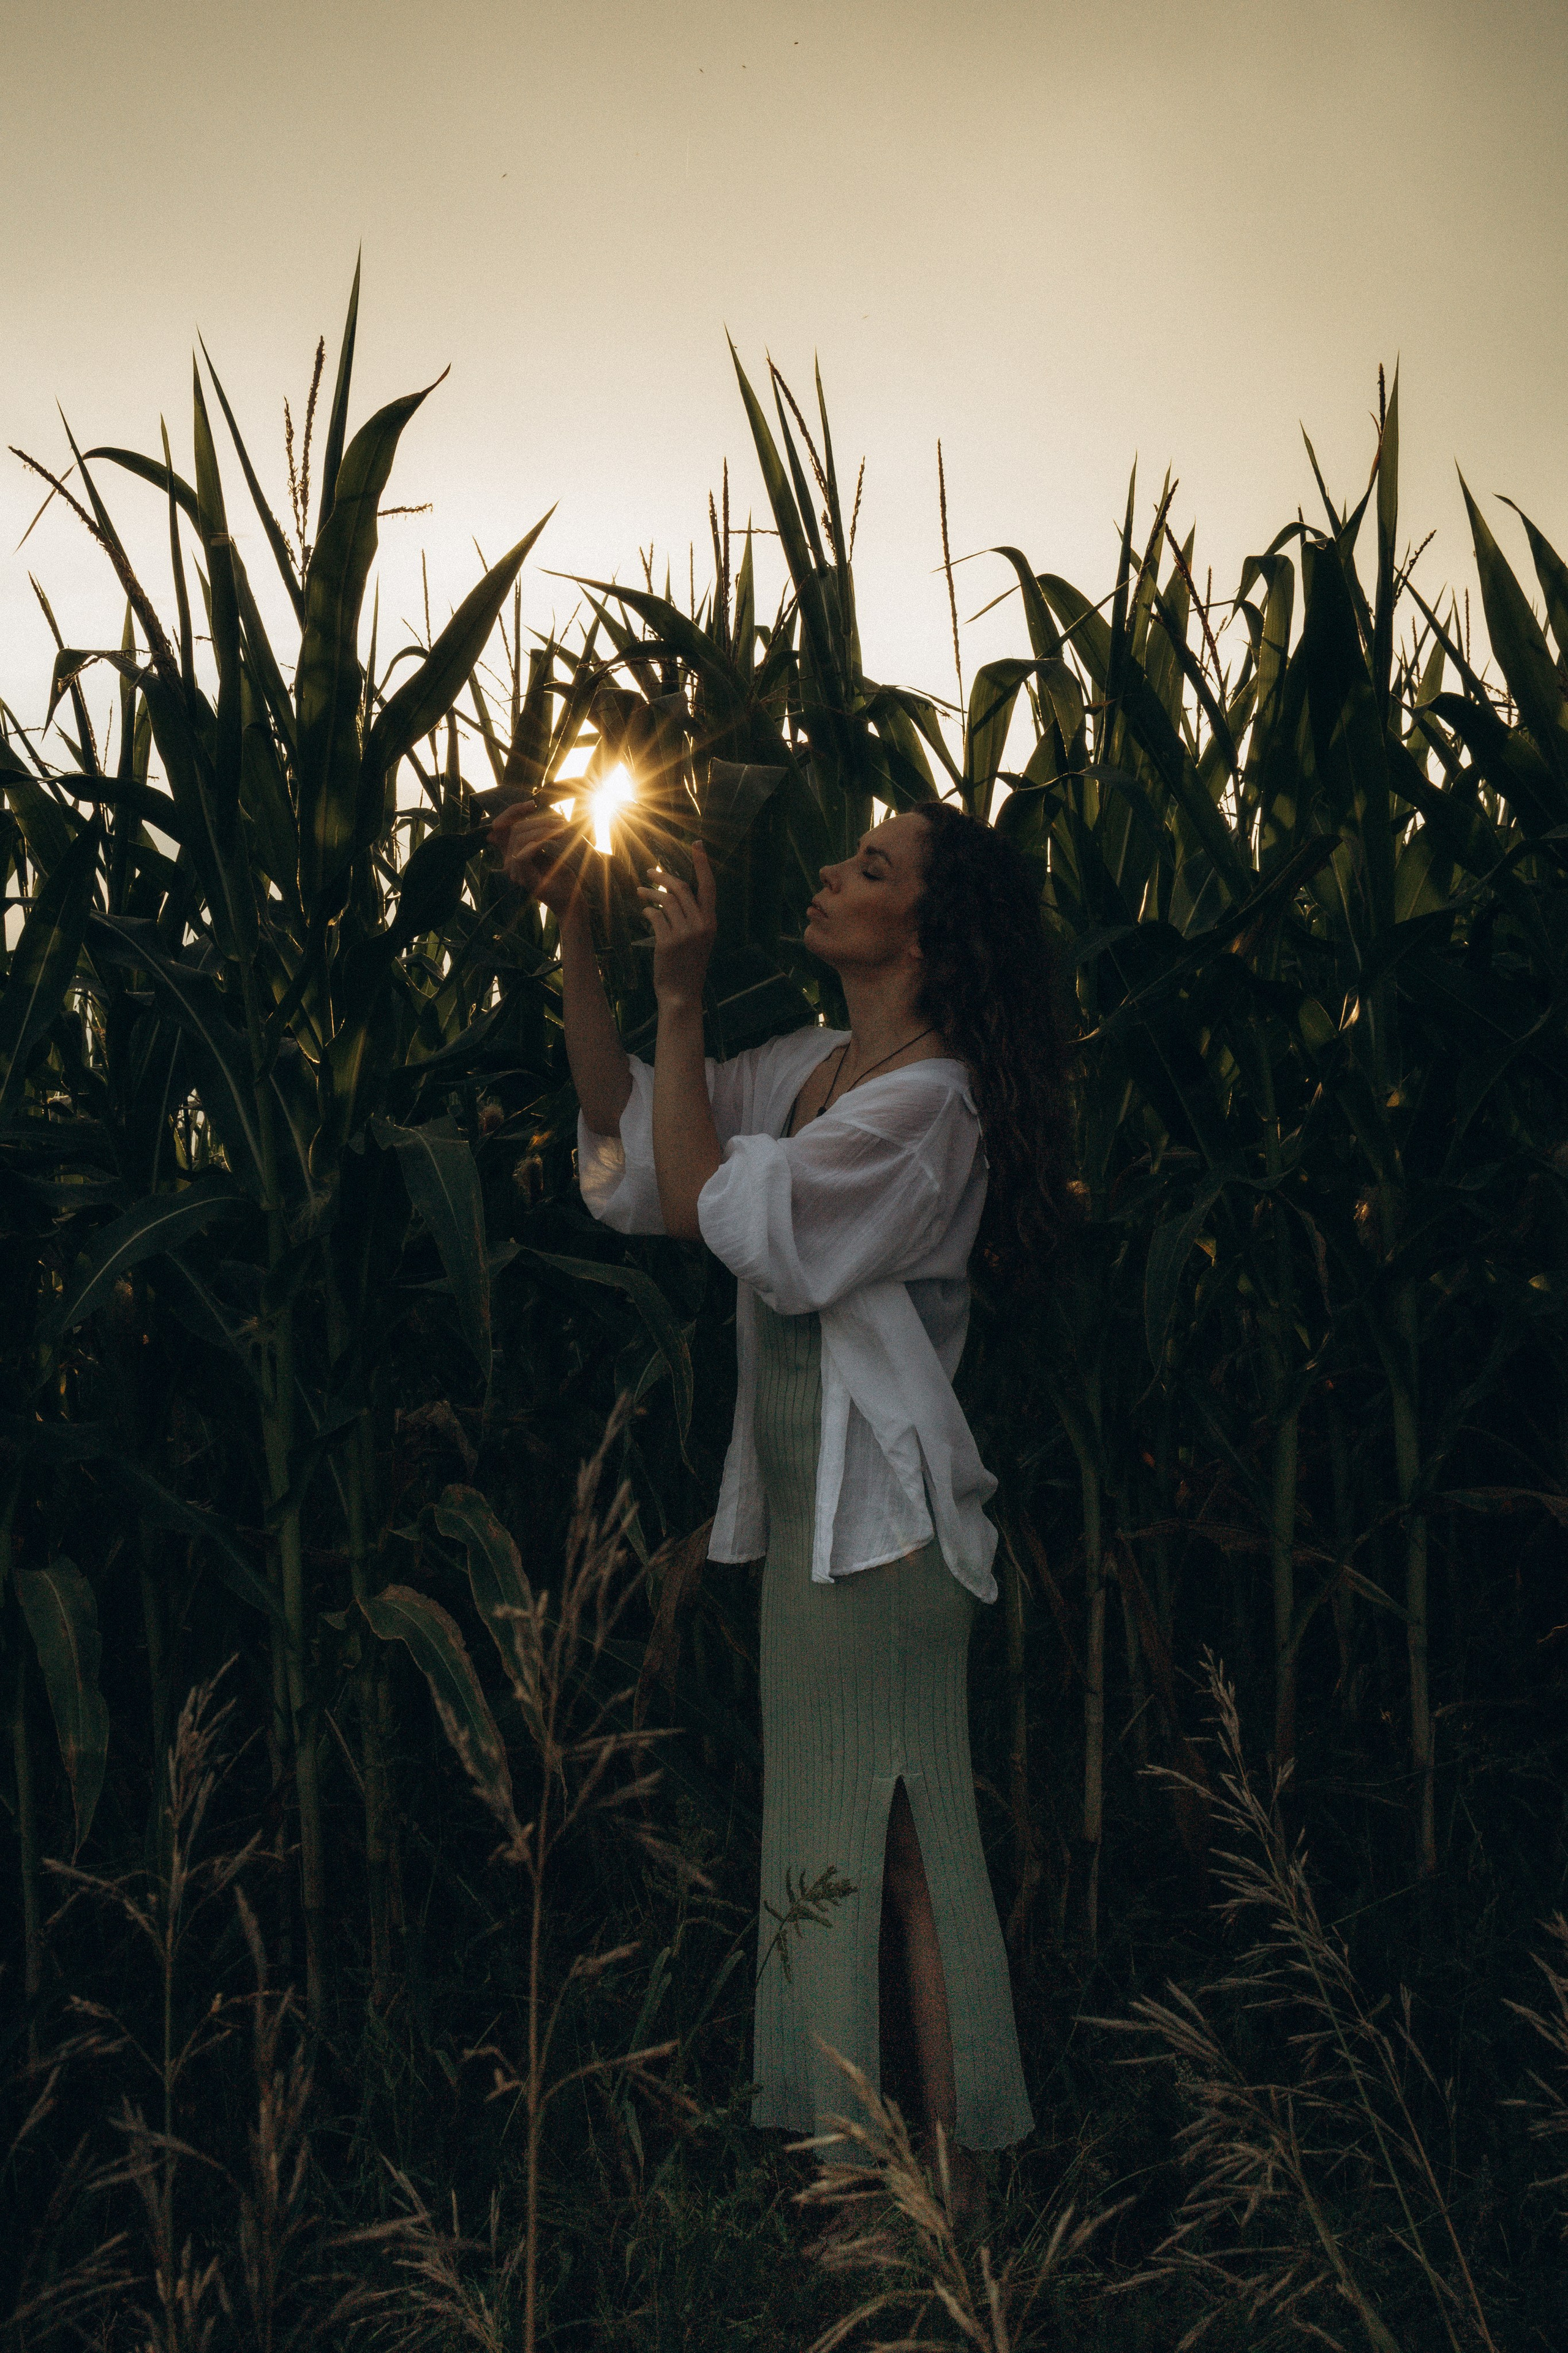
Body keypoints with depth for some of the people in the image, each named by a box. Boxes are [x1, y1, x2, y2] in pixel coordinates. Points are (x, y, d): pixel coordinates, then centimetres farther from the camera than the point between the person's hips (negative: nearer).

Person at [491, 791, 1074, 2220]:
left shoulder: (926, 1097, -15)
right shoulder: (816, 1067, 12)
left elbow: (706, 1204, -17)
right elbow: (626, 1126, 7)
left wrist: (680, 997, -13)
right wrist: (575, 927, 4)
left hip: (877, 1504, -9)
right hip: (808, 1499, 9)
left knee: (898, 1845, -1)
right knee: (845, 1838, 15)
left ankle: (951, 2182, 13)